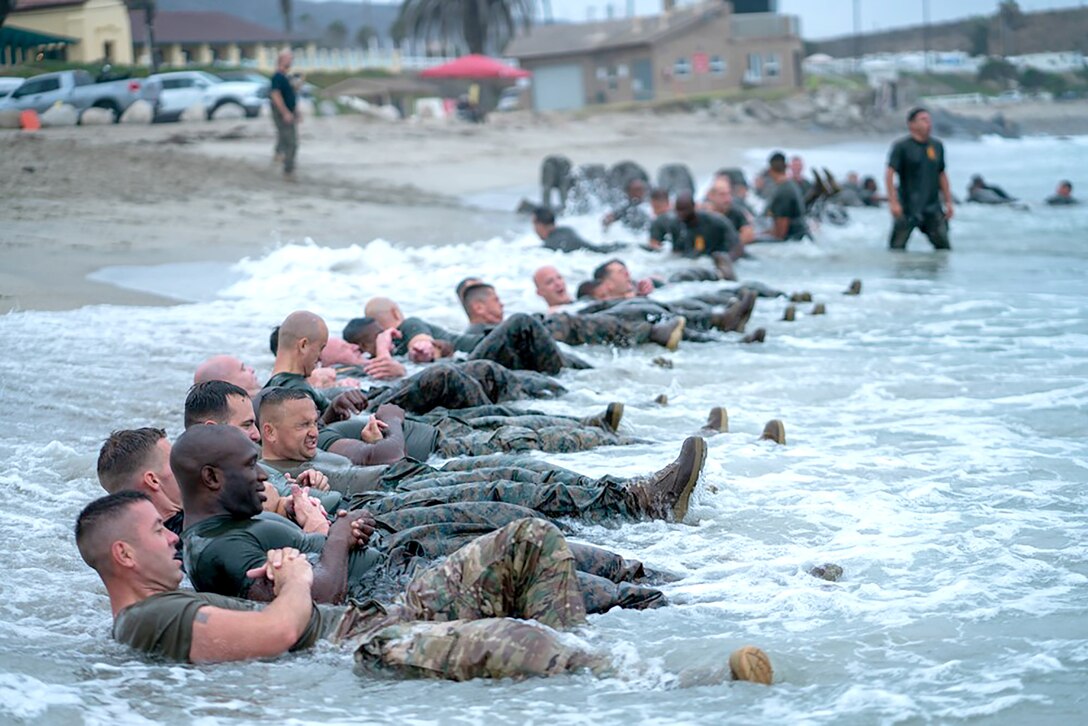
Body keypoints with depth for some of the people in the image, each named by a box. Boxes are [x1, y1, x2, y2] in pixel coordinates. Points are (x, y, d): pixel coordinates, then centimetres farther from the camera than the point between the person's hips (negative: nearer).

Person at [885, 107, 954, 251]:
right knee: (897, 246, 0)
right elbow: (889, 173, -11)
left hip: (932, 207, 4)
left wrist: (948, 202, 14)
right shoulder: (901, 146, -6)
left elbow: (942, 175, 18)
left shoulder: (937, 146, 10)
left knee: (944, 246, -1)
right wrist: (893, 202, -19)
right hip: (907, 207, -4)